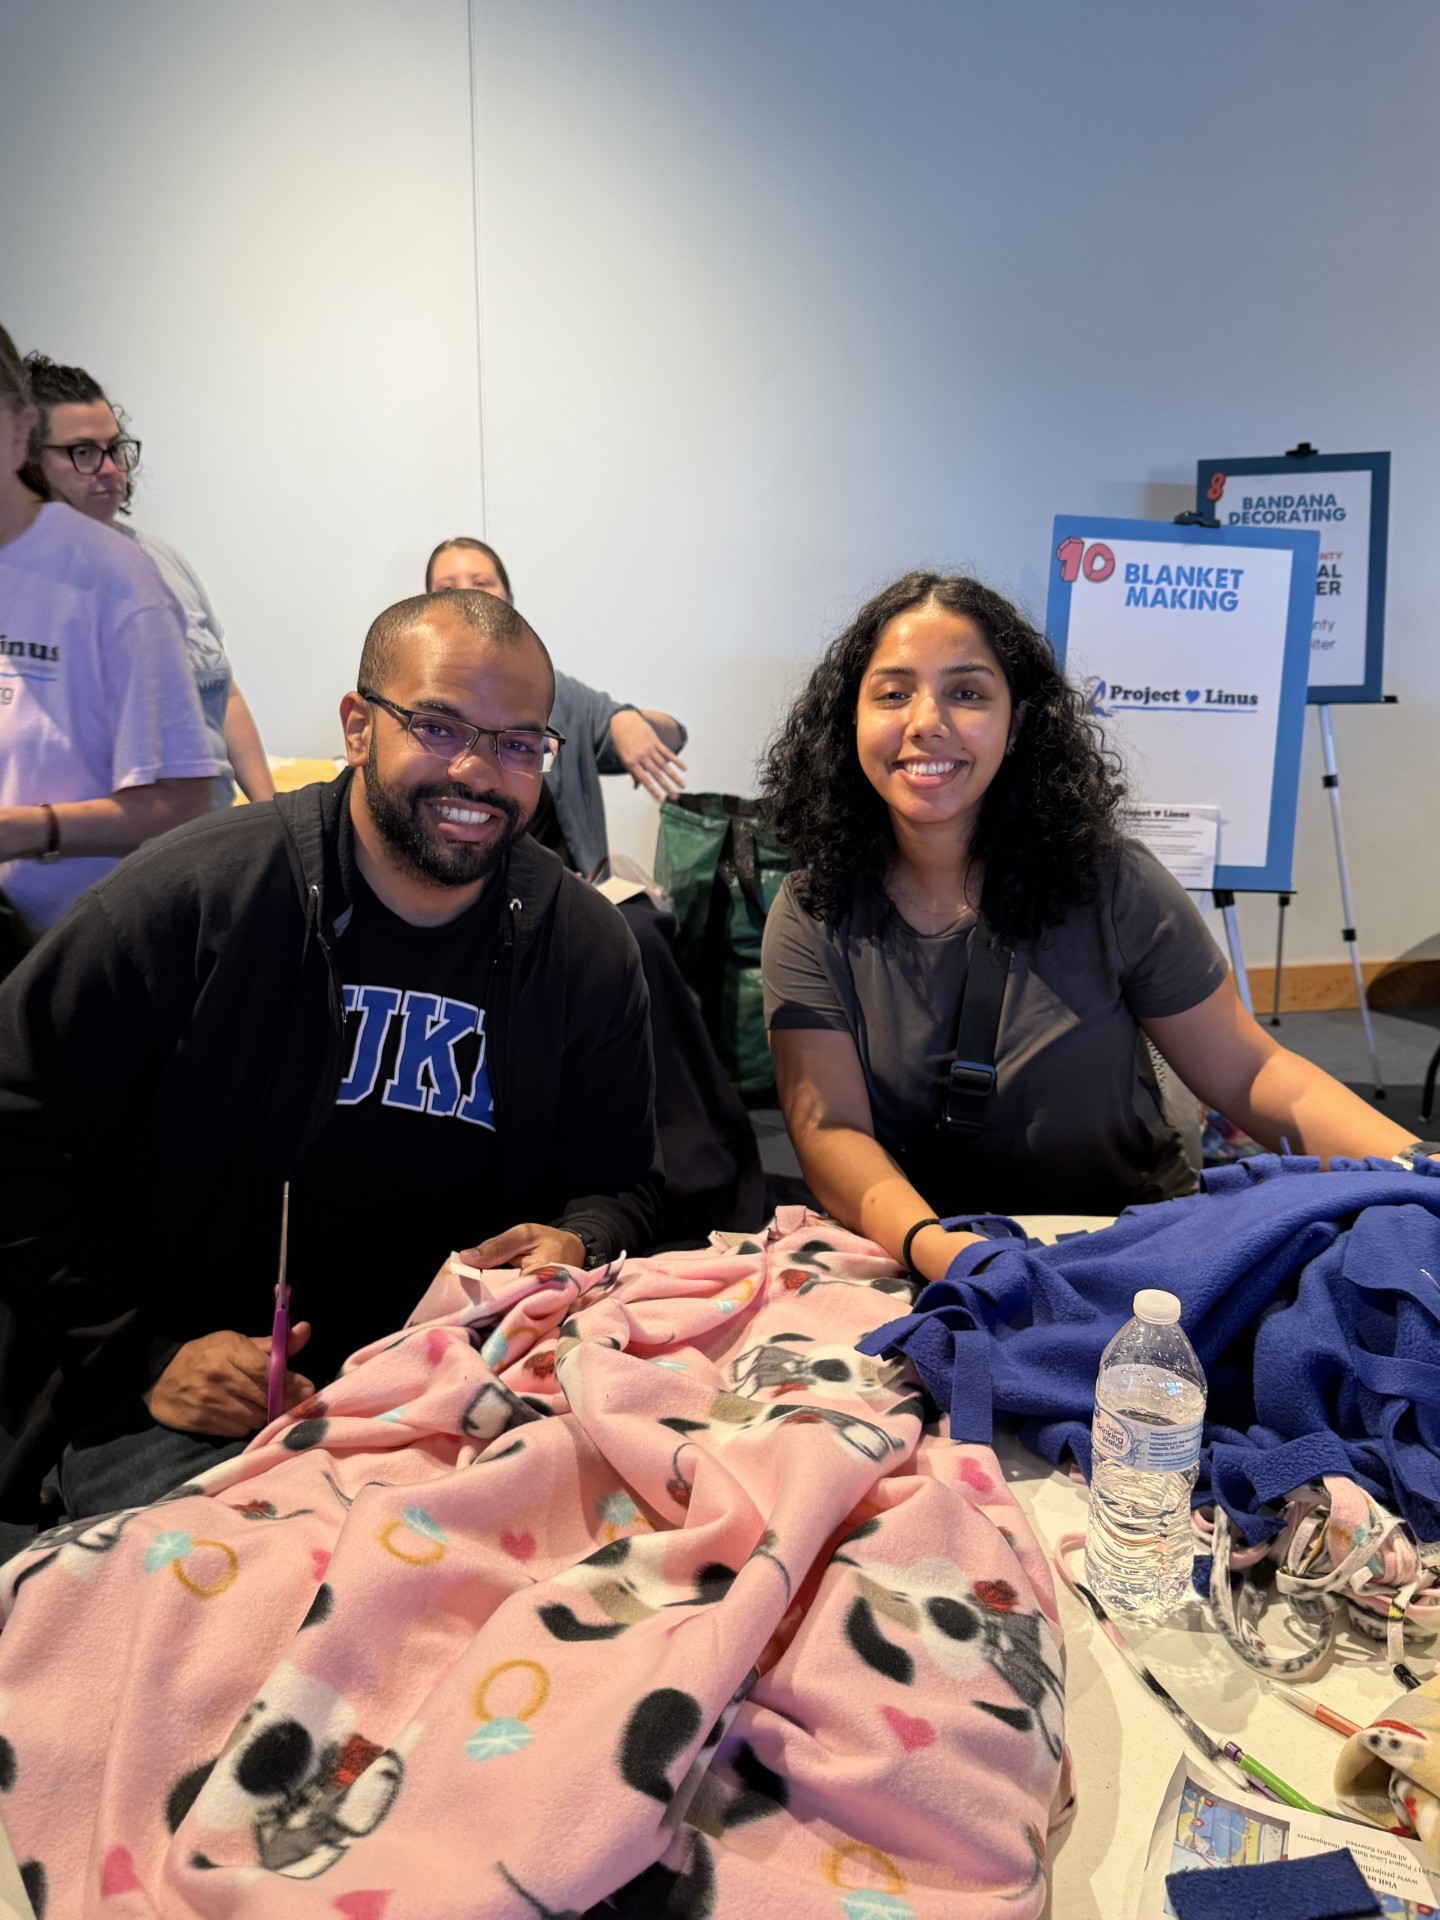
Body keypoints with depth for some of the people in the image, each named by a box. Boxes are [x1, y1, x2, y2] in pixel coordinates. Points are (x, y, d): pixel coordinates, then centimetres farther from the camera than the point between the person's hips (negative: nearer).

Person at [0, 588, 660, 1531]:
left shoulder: (587, 947, 0)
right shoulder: (195, 895, -10)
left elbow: (621, 1181, 11)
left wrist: (576, 1248, -13)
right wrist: (142, 1355, -11)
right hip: (185, 1409, -2)